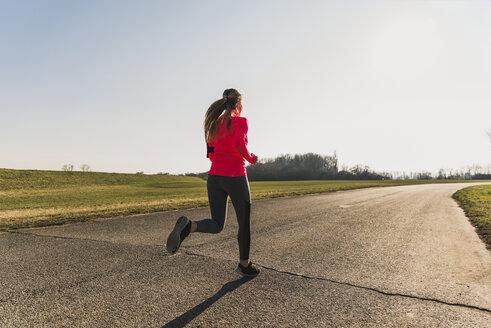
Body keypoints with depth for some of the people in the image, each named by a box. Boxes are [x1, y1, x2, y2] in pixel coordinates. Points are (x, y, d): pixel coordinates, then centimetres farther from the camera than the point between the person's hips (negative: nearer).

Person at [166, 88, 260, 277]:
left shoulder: (215, 123, 13)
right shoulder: (241, 121, -6)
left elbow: (211, 155, 14)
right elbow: (239, 145, -24)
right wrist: (250, 158, -6)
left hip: (214, 176, 6)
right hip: (235, 177, -5)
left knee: (217, 225, 7)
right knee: (244, 223, 14)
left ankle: (188, 226, -24)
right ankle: (244, 264, 26)